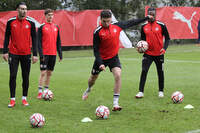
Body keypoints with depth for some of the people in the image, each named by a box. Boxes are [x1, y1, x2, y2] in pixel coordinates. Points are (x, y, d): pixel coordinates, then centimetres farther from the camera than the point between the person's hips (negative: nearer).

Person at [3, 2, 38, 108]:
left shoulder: (30, 22, 1)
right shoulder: (11, 22, 1)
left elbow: (34, 38, 3)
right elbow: (7, 37, 6)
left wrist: (35, 54, -2)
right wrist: (5, 51, -2)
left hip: (26, 54, 1)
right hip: (13, 53, -1)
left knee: (26, 77, 5)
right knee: (12, 76, -3)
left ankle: (24, 98, 16)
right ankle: (12, 99, 4)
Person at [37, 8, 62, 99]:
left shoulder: (56, 27, 11)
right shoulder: (42, 27, -2)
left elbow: (58, 41, 16)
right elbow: (39, 41, -6)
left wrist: (60, 54, 11)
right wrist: (41, 54, -14)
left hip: (53, 54, 5)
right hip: (45, 54, -5)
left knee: (49, 73, 8)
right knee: (43, 72, -7)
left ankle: (46, 90, 17)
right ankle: (40, 92, -4)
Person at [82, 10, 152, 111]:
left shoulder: (117, 26, -7)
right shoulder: (97, 32, -17)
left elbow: (131, 23, 8)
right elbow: (96, 49, -14)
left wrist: (146, 18, 12)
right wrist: (100, 63, -23)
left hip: (113, 57, 1)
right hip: (101, 58, -1)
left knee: (118, 76, -21)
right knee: (93, 78, 16)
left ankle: (115, 104, -17)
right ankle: (88, 90, 54)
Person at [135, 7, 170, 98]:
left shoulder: (161, 25, -5)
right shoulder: (144, 26, 3)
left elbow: (167, 38, 0)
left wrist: (164, 48, -14)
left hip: (159, 53, -1)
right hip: (148, 53, 1)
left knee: (160, 72, 9)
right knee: (144, 71, -10)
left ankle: (161, 91, 24)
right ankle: (141, 92, -6)